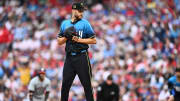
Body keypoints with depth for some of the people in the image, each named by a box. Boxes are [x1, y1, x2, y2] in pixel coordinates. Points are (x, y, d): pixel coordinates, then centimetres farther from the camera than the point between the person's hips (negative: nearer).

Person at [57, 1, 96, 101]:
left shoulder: (85, 23, 0)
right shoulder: (65, 24, 12)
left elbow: (93, 40, -3)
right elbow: (59, 42, 13)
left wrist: (79, 40, -12)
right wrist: (67, 37, -6)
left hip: (82, 57, -3)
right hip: (69, 57, 3)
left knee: (87, 84, -4)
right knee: (65, 84, 3)